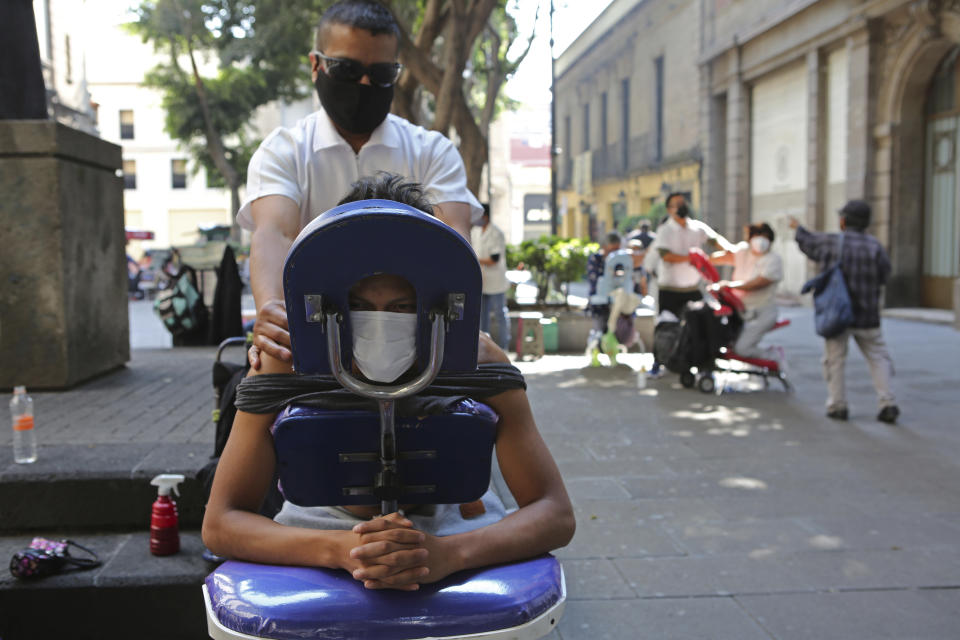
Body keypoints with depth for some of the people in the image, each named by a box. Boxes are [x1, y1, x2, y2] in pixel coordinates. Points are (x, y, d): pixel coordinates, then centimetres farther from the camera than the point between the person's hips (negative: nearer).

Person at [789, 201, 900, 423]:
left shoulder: (829, 242, -6)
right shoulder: (875, 247, -4)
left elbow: (808, 241, 14)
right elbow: (884, 275, 3)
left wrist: (798, 228, 35)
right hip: (867, 315, 1)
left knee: (834, 359, 9)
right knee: (878, 358, 9)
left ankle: (837, 405, 8)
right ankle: (887, 404, -1)